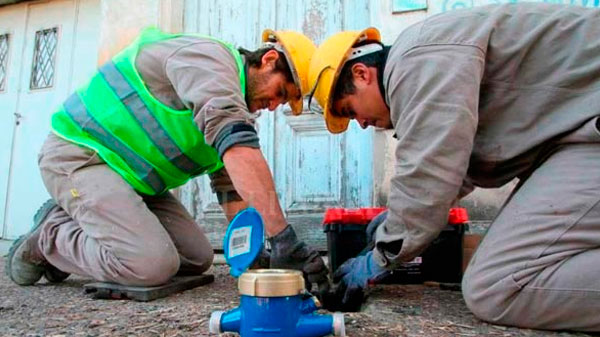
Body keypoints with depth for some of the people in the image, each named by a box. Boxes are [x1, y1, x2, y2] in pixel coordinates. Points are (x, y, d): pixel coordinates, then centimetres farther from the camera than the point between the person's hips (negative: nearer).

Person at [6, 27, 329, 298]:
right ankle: (47, 238, 3)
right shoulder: (210, 56, -20)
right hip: (78, 156, -9)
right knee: (153, 264, -24)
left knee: (198, 258, 2)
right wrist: (284, 238, -39)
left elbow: (231, 189, 8)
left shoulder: (233, 108, 9)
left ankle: (71, 221, 15)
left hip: (130, 175, 9)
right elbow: (236, 144, -36)